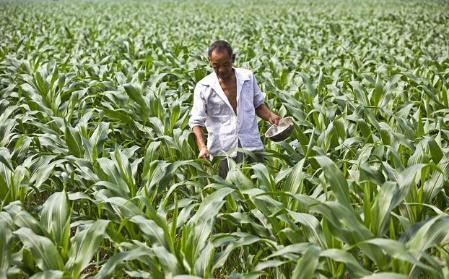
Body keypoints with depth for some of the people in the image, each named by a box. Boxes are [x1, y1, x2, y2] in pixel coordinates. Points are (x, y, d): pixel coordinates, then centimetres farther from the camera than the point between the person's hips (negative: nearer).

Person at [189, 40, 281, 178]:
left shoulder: (248, 77, 6)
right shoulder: (203, 87, -2)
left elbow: (258, 104, 20)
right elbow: (196, 122, -4)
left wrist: (270, 116, 0)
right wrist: (202, 147, -20)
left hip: (251, 146, 2)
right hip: (221, 151, -2)